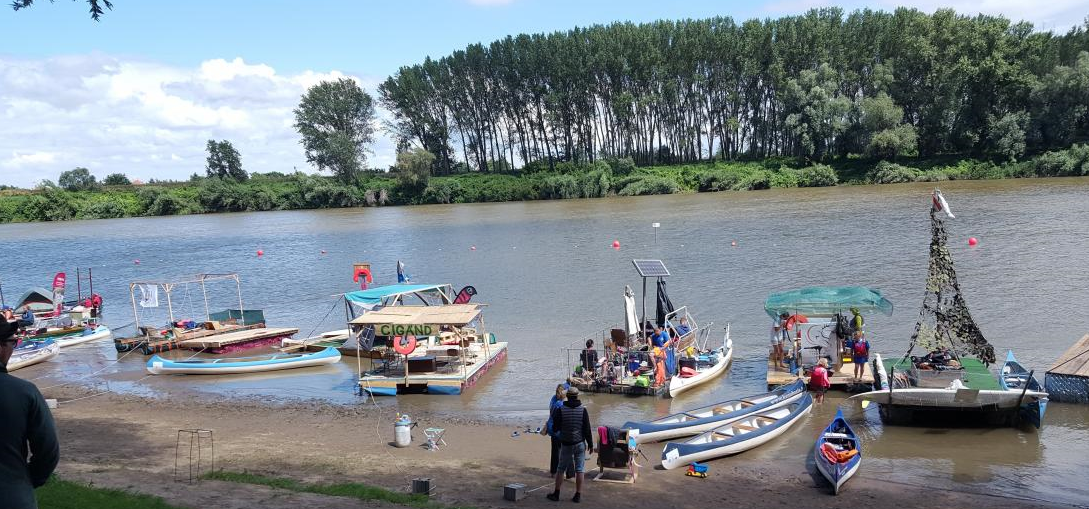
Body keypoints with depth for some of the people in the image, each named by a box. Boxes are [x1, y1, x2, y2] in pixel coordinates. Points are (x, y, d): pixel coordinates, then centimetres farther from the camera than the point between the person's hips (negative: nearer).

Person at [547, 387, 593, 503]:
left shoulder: (560, 410, -9)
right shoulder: (583, 410, -7)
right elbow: (587, 429, -6)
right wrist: (590, 445, 2)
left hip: (566, 444, 0)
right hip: (580, 444, 0)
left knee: (560, 469, 11)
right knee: (579, 469, 5)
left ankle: (556, 494, 15)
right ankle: (578, 495, 6)